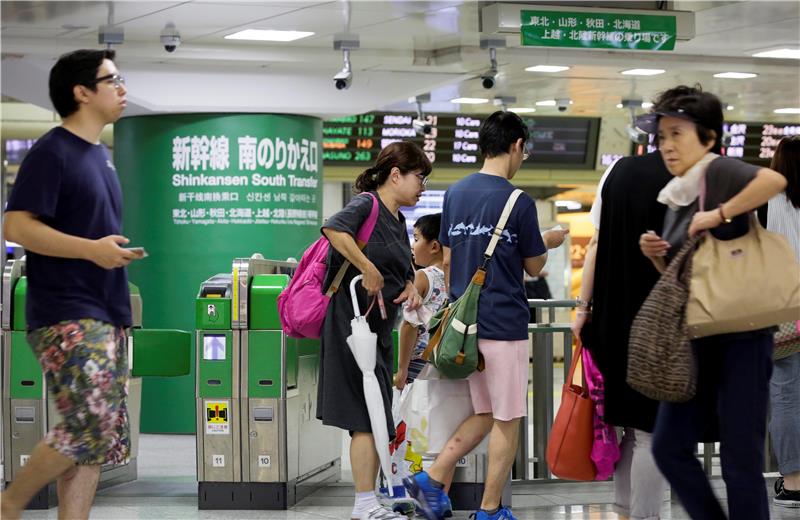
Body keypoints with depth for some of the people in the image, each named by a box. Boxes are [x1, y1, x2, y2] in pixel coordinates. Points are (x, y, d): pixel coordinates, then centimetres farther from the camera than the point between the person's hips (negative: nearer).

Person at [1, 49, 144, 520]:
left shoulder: (100, 153, 16)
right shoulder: (52, 153, -9)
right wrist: (90, 248, -22)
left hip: (106, 314, 9)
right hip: (67, 316, -9)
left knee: (105, 436, 6)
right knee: (90, 428, -13)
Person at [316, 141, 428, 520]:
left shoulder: (397, 219, 15)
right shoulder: (366, 205, -11)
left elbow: (405, 269, 26)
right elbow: (334, 229, -32)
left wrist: (410, 288, 4)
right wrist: (369, 271, -28)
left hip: (379, 329, 9)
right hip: (353, 324, -9)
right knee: (367, 417, -8)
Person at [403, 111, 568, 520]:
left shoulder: (455, 193, 6)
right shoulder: (518, 202, -12)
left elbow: (447, 260, 11)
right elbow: (534, 267, -1)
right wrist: (549, 243, 19)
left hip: (465, 323, 7)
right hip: (504, 325, -7)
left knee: (485, 415, 18)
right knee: (507, 421, 4)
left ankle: (432, 479, 8)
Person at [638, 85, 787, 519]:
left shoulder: (719, 171, -11)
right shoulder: (676, 198, 12)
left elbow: (775, 179, -33)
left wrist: (719, 215, -25)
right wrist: (656, 255, 1)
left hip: (741, 335, -8)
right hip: (694, 335, 8)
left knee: (740, 456, -3)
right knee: (669, 445, 7)